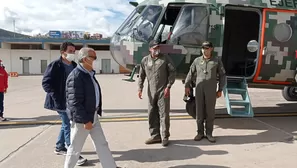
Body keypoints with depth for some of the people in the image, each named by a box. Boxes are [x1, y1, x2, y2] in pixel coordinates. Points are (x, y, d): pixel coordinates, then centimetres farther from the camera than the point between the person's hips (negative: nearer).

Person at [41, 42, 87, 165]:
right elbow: (46, 83, -16)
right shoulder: (55, 65, -12)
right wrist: (57, 98, -20)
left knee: (66, 125, 18)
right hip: (61, 102, -8)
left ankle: (59, 147, 36)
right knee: (69, 126, -5)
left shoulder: (74, 66, 10)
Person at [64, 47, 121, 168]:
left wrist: (95, 114, 16)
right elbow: (75, 102, -24)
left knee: (102, 144, 14)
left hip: (93, 116, 9)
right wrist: (85, 120, -23)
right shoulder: (76, 76, -21)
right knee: (75, 148, 8)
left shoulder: (89, 73, 10)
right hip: (82, 119, -9)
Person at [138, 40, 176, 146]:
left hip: (163, 92, -3)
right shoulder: (145, 60, 7)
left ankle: (165, 137, 12)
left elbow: (172, 72, -1)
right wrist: (140, 88, 3)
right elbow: (141, 76, 10)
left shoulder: (165, 59, 0)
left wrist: (168, 86, -9)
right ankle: (155, 136, 23)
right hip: (151, 92, 4)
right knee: (152, 115, 10)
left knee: (164, 114, 0)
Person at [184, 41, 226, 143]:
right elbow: (191, 73, 9)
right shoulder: (197, 60, 8)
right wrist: (187, 86, 0)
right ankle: (200, 133, 17)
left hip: (211, 90, -1)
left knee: (210, 112, 4)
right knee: (199, 111, 4)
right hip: (199, 89, 1)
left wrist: (220, 90, 0)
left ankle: (209, 133, 16)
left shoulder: (217, 61, 4)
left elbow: (222, 75, 5)